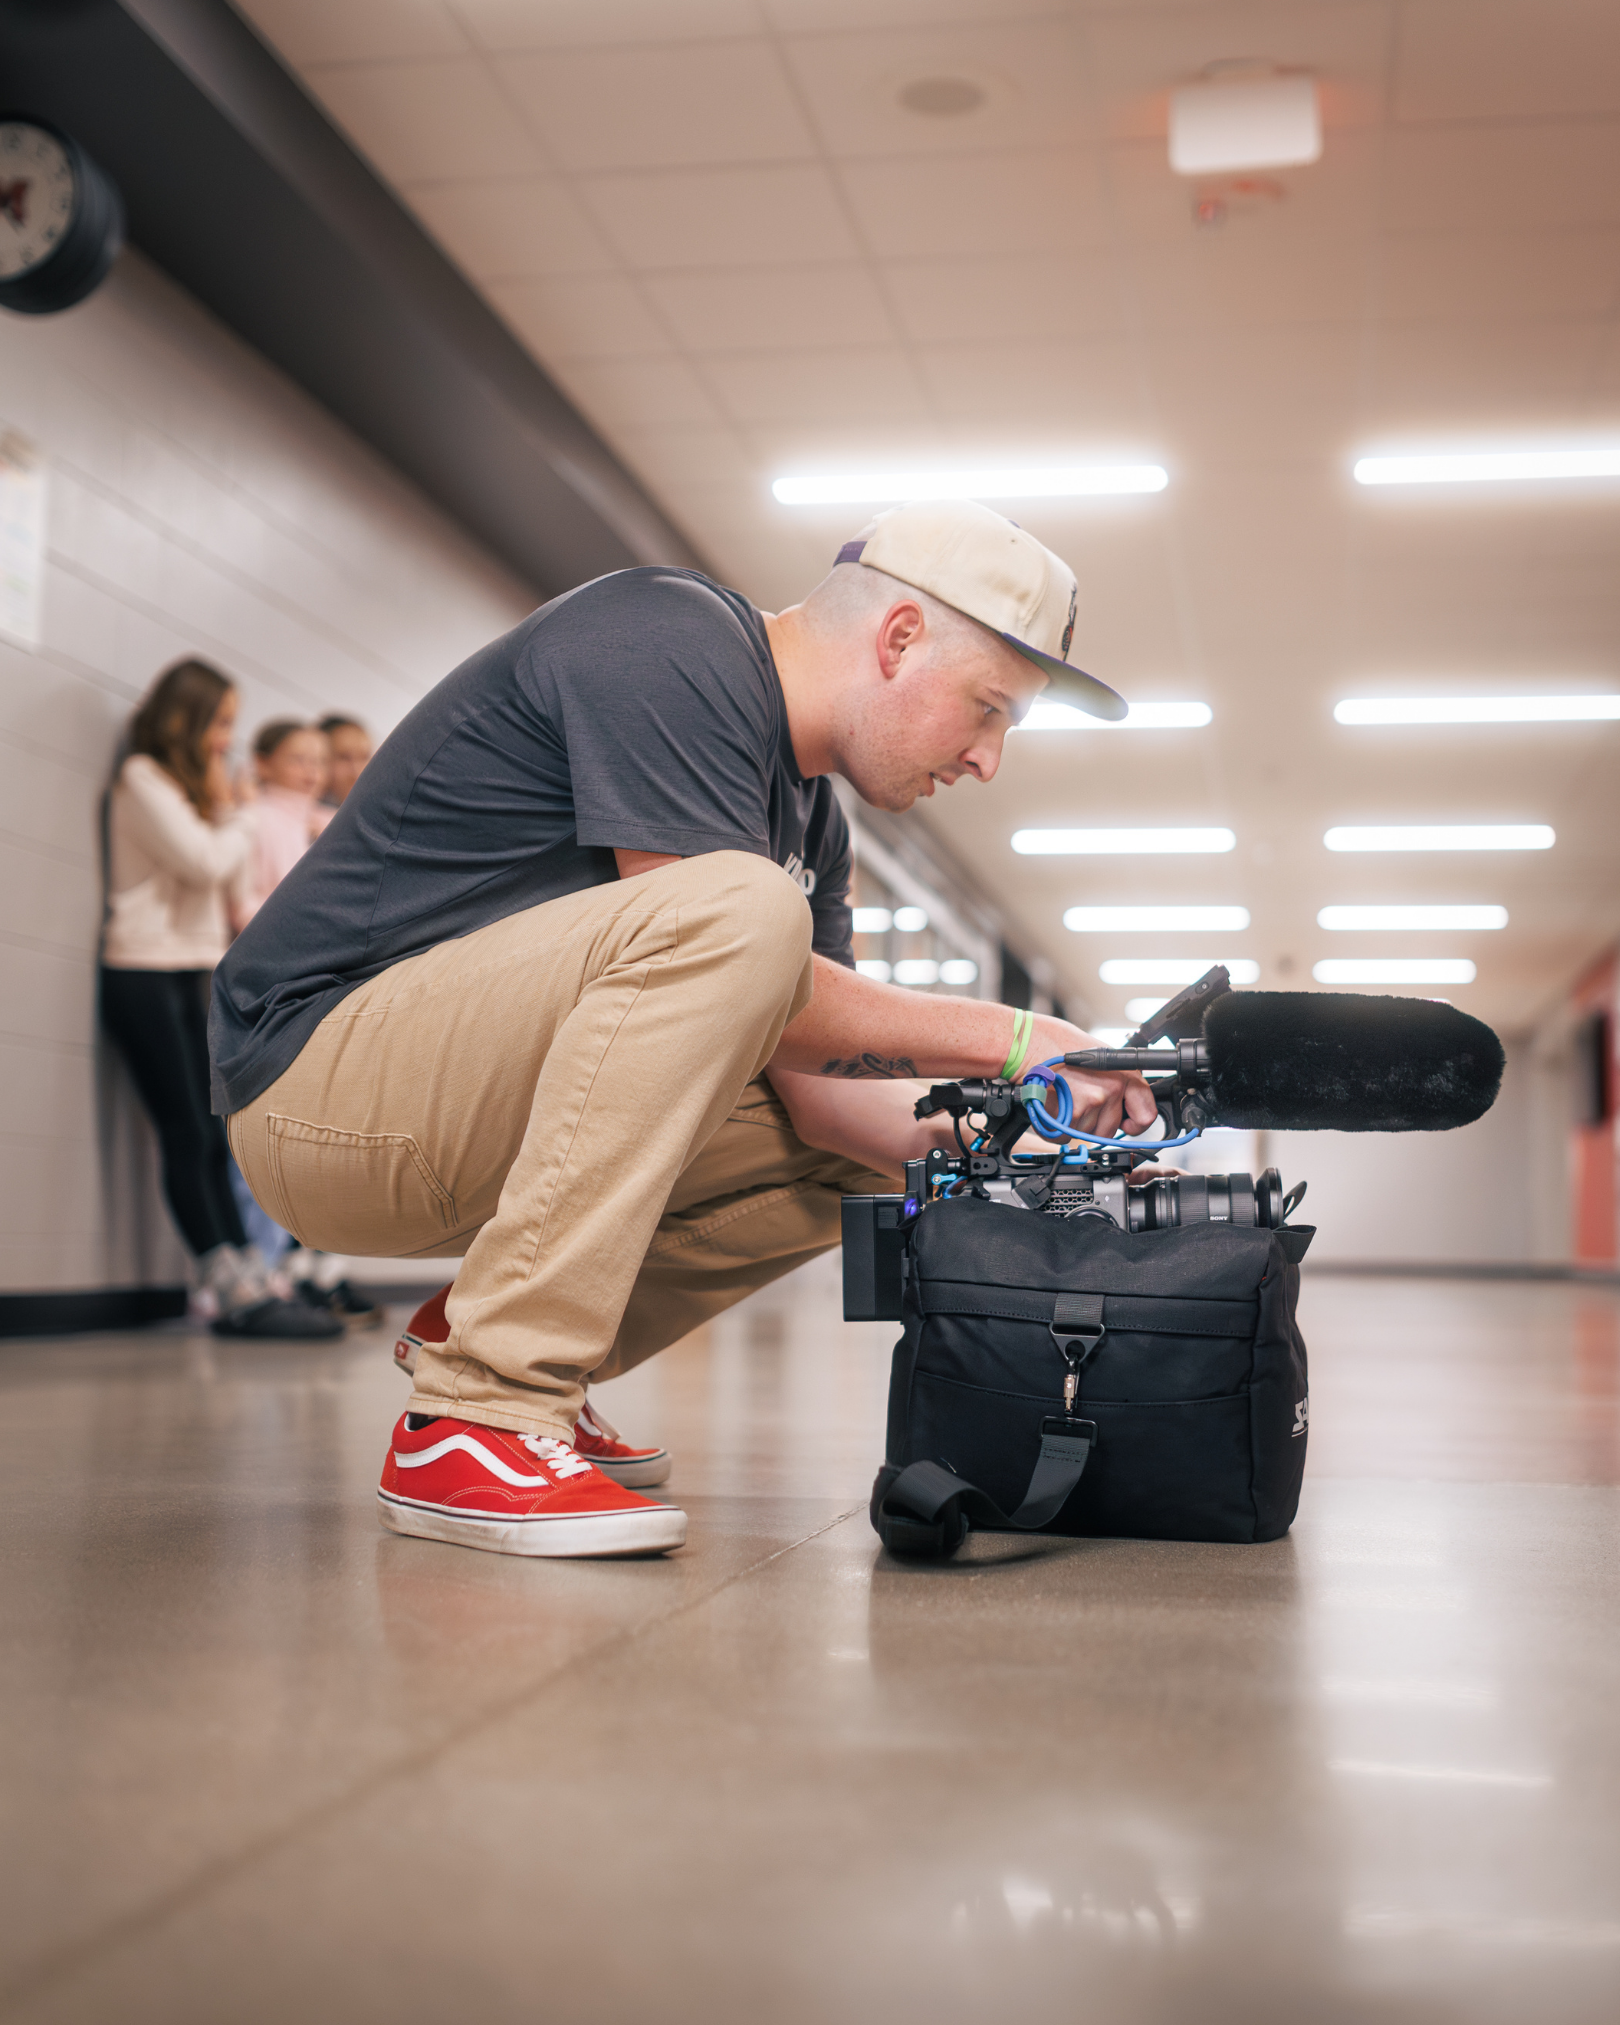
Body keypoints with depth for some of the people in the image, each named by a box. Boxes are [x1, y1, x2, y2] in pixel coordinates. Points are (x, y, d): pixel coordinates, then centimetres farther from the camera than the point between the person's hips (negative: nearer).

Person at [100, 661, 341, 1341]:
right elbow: (206, 862, -13)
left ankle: (251, 1285, -1)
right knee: (188, 1138, -12)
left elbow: (227, 867, 18)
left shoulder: (185, 784, 23)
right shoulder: (141, 777, -5)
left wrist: (226, 812, 4)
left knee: (212, 1140, 3)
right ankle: (236, 1293, -16)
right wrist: (233, 814, 3)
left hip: (187, 976, 9)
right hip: (143, 972, -9)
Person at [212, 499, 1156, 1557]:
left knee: (866, 1154, 9)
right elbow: (725, 963, -24)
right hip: (319, 1080, -9)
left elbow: (813, 1084, 7)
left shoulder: (807, 813, 13)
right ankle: (479, 1416, -27)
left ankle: (483, 1332, 10)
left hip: (481, 1111, 9)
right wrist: (1007, 1037, -18)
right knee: (741, 913, -29)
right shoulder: (669, 644, -15)